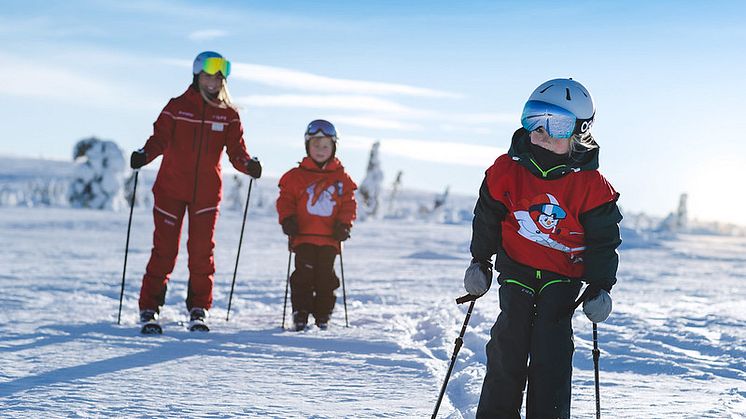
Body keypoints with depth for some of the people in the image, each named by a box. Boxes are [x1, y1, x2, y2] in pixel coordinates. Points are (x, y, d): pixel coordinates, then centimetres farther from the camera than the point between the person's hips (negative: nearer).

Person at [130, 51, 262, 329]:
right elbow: (160, 138, -4)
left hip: (206, 192, 2)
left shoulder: (228, 115, 6)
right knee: (164, 249, -1)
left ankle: (199, 308, 14)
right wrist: (144, 155, -23)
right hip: (171, 189, -1)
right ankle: (149, 308, 8)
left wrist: (248, 164, -19)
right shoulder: (177, 107, 2)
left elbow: (236, 149, 2)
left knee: (202, 249, 1)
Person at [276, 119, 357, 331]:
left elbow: (349, 205, 10)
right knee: (304, 272, -8)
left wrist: (344, 224, -4)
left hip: (330, 237, 1)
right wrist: (287, 219, -10)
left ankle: (323, 314, 14)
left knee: (326, 275, 2)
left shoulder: (341, 178, 10)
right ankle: (300, 311, 0)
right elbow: (285, 200, 5)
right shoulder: (296, 176, 5)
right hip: (303, 236, -1)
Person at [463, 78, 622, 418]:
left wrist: (600, 288, -6)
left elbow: (604, 240, -1)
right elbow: (487, 220, 10)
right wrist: (480, 262, 10)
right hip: (516, 270, 1)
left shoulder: (591, 186, -10)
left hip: (564, 277, -1)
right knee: (509, 343, -5)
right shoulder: (506, 171, -5)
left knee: (551, 349, -9)